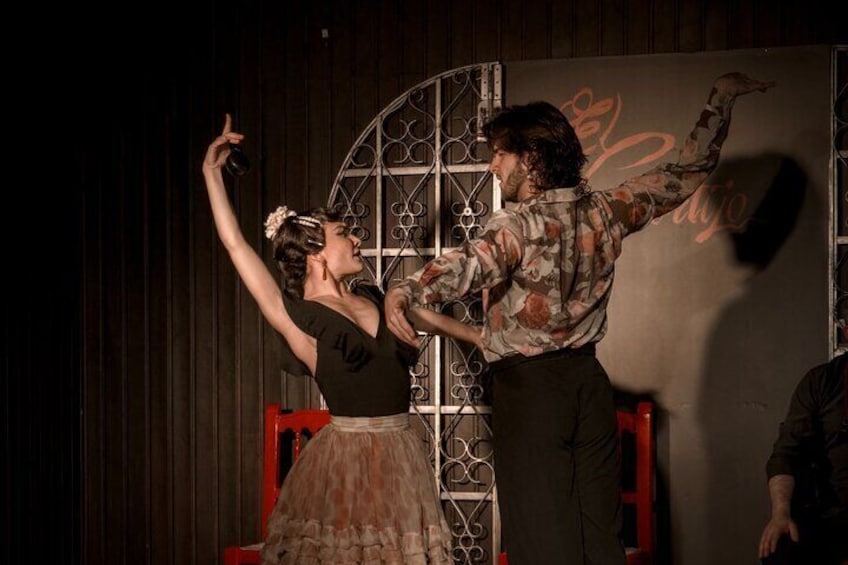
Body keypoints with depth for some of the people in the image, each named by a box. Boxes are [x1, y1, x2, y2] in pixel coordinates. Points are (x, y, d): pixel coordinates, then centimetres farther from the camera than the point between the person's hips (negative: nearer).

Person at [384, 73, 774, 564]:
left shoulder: (518, 226, -15)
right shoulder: (605, 213, 2)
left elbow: (472, 264, -36)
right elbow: (689, 170, 12)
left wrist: (406, 292, -53)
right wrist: (723, 95, 22)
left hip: (528, 388, -5)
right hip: (588, 381, 6)